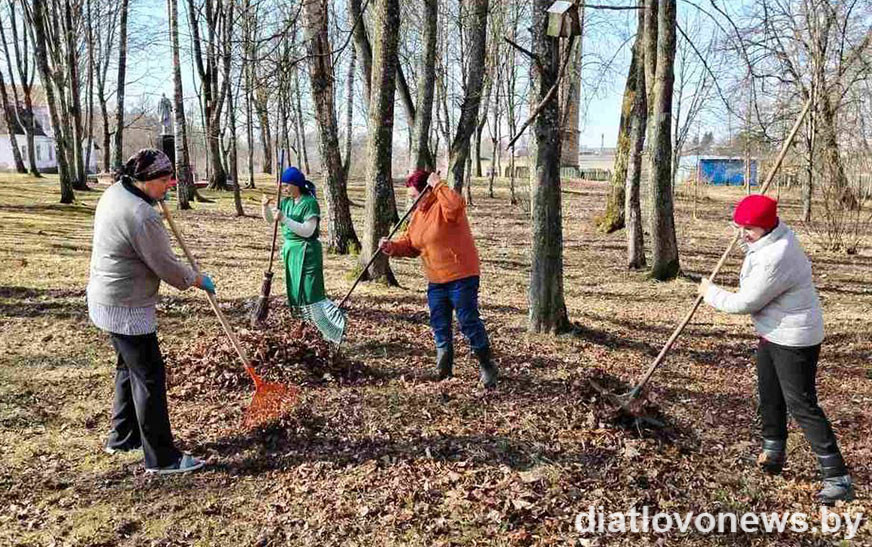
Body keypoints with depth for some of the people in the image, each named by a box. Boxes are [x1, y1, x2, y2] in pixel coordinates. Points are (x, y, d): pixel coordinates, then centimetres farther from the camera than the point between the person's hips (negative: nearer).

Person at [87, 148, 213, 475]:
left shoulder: (114, 191, 4)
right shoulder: (143, 216, -26)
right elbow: (166, 266, -18)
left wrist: (157, 195, 22)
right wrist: (198, 280, -3)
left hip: (105, 300, 11)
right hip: (127, 309, -10)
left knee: (129, 368, 22)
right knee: (149, 377, -3)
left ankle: (122, 438, 36)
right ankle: (161, 458, 4)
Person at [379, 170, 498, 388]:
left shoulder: (444, 206, -13)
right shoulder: (417, 214, 13)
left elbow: (456, 205, -38)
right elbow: (410, 244, 15)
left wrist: (438, 186, -27)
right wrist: (392, 247, -4)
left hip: (461, 275, -9)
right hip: (436, 280, 9)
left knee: (468, 321, -5)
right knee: (439, 325, 12)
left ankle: (486, 366, 11)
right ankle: (444, 370, 25)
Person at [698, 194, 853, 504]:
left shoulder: (774, 260, -32)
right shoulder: (778, 233, -2)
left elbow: (744, 304, -24)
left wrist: (710, 293, -8)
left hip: (795, 340, -10)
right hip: (772, 334, 10)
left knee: (801, 405, -7)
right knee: (770, 397, 22)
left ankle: (837, 478, 1)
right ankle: (774, 451, 41)